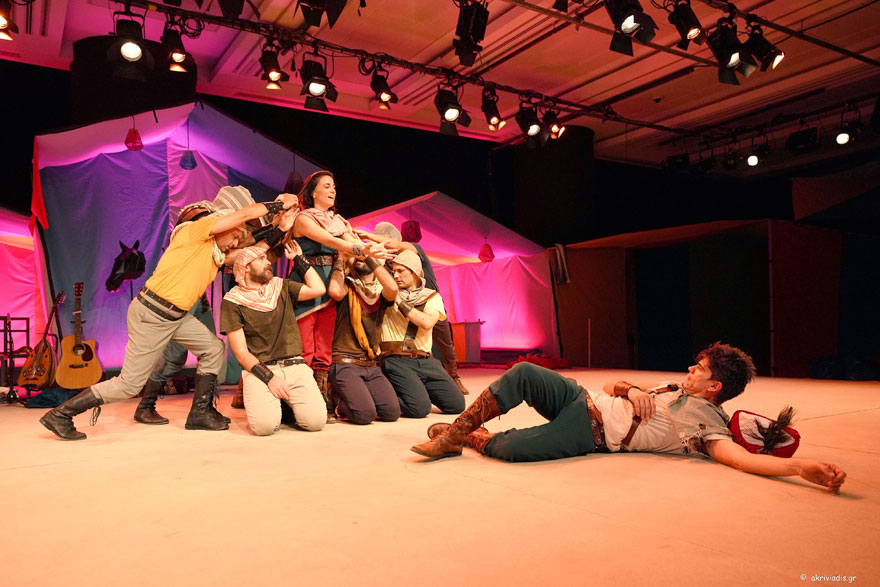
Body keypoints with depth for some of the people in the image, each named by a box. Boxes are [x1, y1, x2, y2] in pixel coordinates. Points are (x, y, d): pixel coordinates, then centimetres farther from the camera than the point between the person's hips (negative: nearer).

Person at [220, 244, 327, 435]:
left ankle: (288, 405, 13)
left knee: (316, 421, -19)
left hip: (294, 365, 3)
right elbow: (240, 352, -4)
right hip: (258, 369, -3)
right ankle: (272, 405, 6)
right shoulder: (233, 301, 1)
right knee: (264, 425, -28)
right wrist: (269, 378, -15)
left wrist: (298, 258, 10)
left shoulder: (281, 287, 14)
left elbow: (318, 289, 1)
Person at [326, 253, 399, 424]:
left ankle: (358, 397, 14)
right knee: (365, 414, -21)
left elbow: (393, 289, -15)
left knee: (392, 413, -14)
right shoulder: (347, 286, 3)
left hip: (372, 366, 4)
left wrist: (369, 256, -11)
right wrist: (341, 258, -6)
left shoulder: (380, 290, 9)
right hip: (345, 364, -3)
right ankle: (338, 402, 12)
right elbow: (336, 291, -22)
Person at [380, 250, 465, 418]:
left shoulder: (432, 296, 11)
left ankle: (421, 390, 19)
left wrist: (400, 302, -8)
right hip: (397, 360, -3)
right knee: (419, 408, -24)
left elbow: (427, 323, -8)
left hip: (425, 361, 3)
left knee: (457, 404, -4)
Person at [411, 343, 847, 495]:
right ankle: (453, 433, -7)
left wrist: (803, 466, -35)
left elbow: (741, 457, -19)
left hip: (592, 435, -7)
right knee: (523, 373, -19)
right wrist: (631, 390, 1)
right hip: (580, 399, 7)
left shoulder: (708, 428, -1)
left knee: (509, 448, -30)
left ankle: (470, 437, 4)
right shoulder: (674, 389, 21)